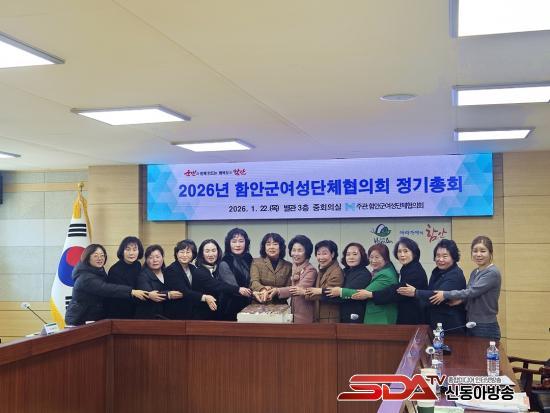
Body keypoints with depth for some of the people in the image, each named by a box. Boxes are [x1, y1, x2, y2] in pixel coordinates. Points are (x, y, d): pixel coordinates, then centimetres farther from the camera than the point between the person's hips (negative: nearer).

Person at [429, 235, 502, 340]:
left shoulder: (492, 273, -14)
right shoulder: (474, 273, 11)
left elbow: (472, 291, -21)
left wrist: (445, 294, -15)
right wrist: (461, 299, -9)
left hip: (486, 328, -7)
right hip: (471, 325, 7)